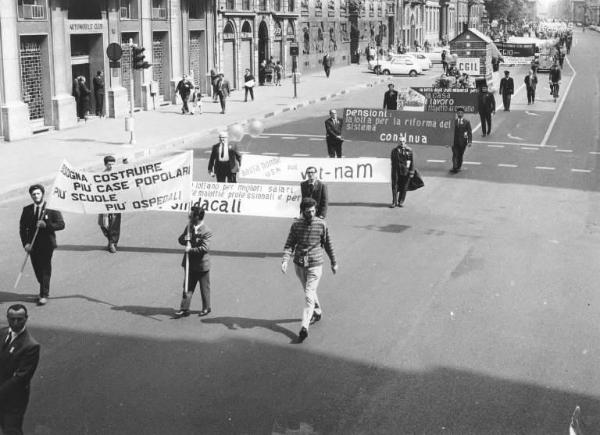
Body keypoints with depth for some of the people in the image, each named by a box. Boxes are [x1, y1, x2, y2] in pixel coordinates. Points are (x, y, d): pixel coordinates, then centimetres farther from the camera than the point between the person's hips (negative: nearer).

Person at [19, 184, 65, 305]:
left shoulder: (52, 208, -4)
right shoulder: (27, 210, 6)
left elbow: (61, 225, -8)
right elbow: (22, 228, 6)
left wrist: (46, 225, -22)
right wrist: (25, 243, -7)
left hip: (47, 244, -4)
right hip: (33, 245, 4)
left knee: (45, 269, -4)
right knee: (37, 270, 11)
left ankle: (44, 295, 1)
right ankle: (45, 290, 30)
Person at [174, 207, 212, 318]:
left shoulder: (206, 232, -17)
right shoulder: (189, 227, 5)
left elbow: (204, 248, -24)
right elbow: (181, 239, 11)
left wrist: (191, 249, -24)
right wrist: (186, 239, -11)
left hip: (202, 264, -6)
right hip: (190, 264, 6)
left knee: (204, 288, 9)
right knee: (187, 287, 6)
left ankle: (206, 308, 25)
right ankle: (184, 309, 10)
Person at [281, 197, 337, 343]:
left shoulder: (321, 224, -9)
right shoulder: (296, 225, -5)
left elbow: (328, 244, 3)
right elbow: (289, 244, -3)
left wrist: (334, 262, 11)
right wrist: (285, 260, -19)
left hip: (315, 265, -3)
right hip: (299, 265, 3)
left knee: (309, 296, -11)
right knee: (309, 291, 22)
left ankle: (304, 328, -14)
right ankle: (317, 312, 47)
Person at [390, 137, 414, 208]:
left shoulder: (409, 150, 1)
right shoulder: (394, 150, 5)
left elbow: (412, 162, 1)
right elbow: (392, 160, 11)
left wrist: (411, 172, -4)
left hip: (405, 172, -1)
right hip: (396, 171, 1)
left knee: (404, 187, 5)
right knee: (395, 186, -3)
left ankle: (401, 202, 16)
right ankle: (394, 202, 2)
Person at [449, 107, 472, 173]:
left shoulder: (466, 122, 2)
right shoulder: (453, 121, 5)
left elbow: (469, 132, 0)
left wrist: (469, 141, -9)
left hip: (462, 141, 0)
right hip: (455, 141, 0)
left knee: (460, 155, 7)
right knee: (455, 155, -11)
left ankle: (458, 167, 20)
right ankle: (454, 168, -15)